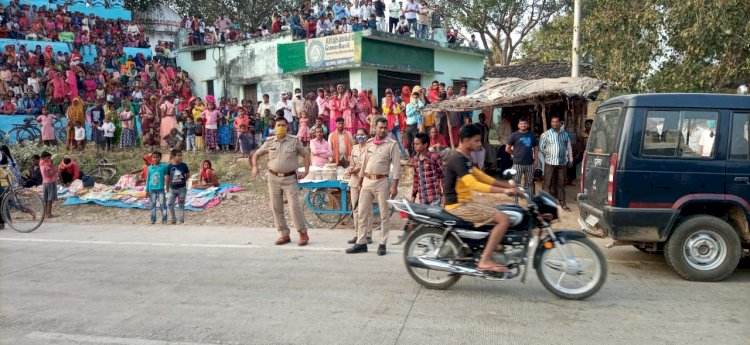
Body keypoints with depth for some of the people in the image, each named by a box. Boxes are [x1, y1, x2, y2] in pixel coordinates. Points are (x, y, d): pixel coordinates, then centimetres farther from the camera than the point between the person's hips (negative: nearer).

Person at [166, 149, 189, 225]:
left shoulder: (183, 165, -6)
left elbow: (188, 175, 9)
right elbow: (167, 178, 4)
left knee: (181, 205, 5)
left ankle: (182, 221, 14)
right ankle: (173, 220, 12)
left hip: (182, 188, -1)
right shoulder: (169, 166, -5)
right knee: (169, 204, -3)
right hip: (172, 189, 1)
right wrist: (167, 189, 9)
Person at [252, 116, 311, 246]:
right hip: (274, 178, 3)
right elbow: (256, 155, 15)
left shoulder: (294, 141, -1)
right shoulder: (269, 142, 5)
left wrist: (306, 171, -3)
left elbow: (306, 155, 7)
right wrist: (255, 166, -2)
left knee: (294, 206, -10)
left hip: (290, 178, -3)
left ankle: (303, 234, 2)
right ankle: (284, 234, 17)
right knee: (276, 208, 6)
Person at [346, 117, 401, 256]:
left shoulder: (392, 144, -4)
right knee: (362, 213, 5)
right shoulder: (369, 143, 11)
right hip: (367, 181, 5)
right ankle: (361, 243, 13)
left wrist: (394, 186, -14)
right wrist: (360, 182, 17)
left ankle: (382, 244, 10)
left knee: (384, 215, 2)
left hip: (381, 182, -5)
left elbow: (396, 166, -8)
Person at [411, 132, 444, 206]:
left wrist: (443, 194, -8)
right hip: (422, 198, 6)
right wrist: (413, 195, 17)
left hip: (435, 196, -6)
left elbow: (442, 176, -4)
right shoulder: (415, 159, 11)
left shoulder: (434, 157, -6)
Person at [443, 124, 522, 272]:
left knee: (499, 214, 19)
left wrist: (509, 185, 10)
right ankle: (485, 261, -17)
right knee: (503, 219, -17)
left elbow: (482, 177, 18)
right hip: (459, 205, -10)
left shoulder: (465, 159, 14)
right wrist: (504, 191, -29)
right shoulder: (458, 160, -18)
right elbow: (473, 184, -28)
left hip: (464, 203, 10)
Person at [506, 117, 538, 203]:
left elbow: (536, 147, 15)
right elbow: (507, 149, 0)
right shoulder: (514, 135, -3)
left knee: (529, 183, 11)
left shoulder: (532, 135, 8)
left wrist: (535, 159, 7)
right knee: (516, 183, 0)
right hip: (518, 163, -3)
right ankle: (515, 202, 7)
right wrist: (516, 154, 4)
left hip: (530, 163, 3)